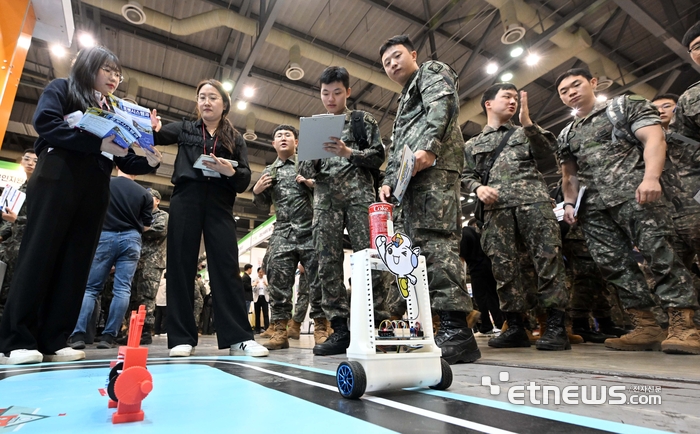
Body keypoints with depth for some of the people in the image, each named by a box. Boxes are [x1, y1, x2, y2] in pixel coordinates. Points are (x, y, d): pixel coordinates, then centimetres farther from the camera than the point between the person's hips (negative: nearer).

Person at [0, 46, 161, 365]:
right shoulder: (61, 89, 10)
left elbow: (126, 161, 15)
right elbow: (45, 123, -11)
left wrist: (150, 162, -5)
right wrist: (98, 144, -20)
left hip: (94, 193, 5)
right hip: (56, 183, -5)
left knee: (75, 266, 0)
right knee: (39, 257, -6)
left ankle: (53, 342, 4)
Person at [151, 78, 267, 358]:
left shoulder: (236, 139, 14)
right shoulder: (185, 129, 18)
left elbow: (245, 181, 5)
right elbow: (161, 135, -2)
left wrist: (230, 171, -16)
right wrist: (152, 128, -24)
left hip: (219, 205, -1)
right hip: (186, 200, 1)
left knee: (226, 266, -5)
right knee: (181, 265, -1)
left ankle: (239, 337, -4)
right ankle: (182, 338, 7)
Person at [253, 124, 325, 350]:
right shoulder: (268, 171, 19)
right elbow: (263, 204, 22)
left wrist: (313, 184, -11)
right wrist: (256, 191, 2)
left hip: (310, 230, -2)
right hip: (282, 234, 3)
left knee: (318, 277, -2)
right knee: (278, 279, 0)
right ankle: (280, 331, 6)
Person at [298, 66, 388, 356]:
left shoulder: (363, 120, 14)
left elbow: (378, 156, 4)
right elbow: (305, 172, 17)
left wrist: (348, 152, -12)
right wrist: (311, 157, -6)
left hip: (359, 193, -3)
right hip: (325, 199, 3)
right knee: (328, 262, -4)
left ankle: (377, 324, -5)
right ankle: (340, 329, 0)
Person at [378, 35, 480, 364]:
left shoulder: (432, 71, 17)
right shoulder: (404, 102, 40)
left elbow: (442, 105, -6)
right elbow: (396, 150, 31)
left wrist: (428, 146, -23)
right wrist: (389, 180, 13)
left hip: (434, 165, -9)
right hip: (411, 177, 9)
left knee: (436, 240, -21)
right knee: (422, 245, -1)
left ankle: (455, 329, -24)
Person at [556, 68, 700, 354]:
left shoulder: (625, 105, 11)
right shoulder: (566, 134, 24)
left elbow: (654, 139, -3)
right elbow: (569, 175, 25)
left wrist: (651, 177, -19)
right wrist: (569, 203, 8)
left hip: (632, 192, -4)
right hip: (592, 206, 5)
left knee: (659, 252, -14)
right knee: (613, 263, -1)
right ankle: (646, 327, 5)